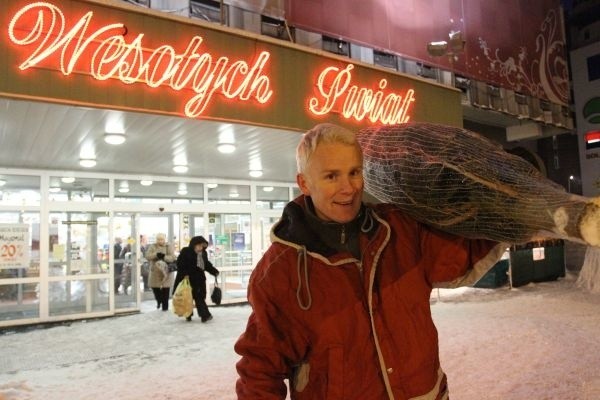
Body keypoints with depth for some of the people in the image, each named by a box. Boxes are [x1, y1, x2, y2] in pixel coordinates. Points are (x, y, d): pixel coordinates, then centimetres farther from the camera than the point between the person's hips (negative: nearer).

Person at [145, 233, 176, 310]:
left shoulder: (168, 247, 1)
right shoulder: (152, 246, 5)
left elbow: (172, 257, -10)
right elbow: (147, 256, -8)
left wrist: (164, 257, -28)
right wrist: (156, 254, -26)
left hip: (165, 272, -2)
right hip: (155, 273, 2)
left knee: (165, 293, -3)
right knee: (156, 291, 8)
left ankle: (165, 307, 11)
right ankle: (159, 302, 38)